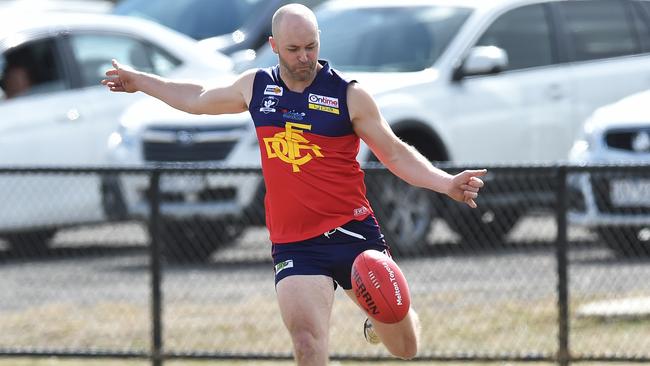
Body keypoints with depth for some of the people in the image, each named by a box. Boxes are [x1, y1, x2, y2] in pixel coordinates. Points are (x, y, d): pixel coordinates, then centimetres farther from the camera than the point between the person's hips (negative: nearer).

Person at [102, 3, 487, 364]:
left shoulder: (349, 96, -3)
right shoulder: (256, 86, 7)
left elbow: (396, 154, 1)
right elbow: (198, 99, 27)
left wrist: (446, 183, -14)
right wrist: (140, 81, 36)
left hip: (353, 233, -1)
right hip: (294, 245, 1)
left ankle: (382, 321, 44)